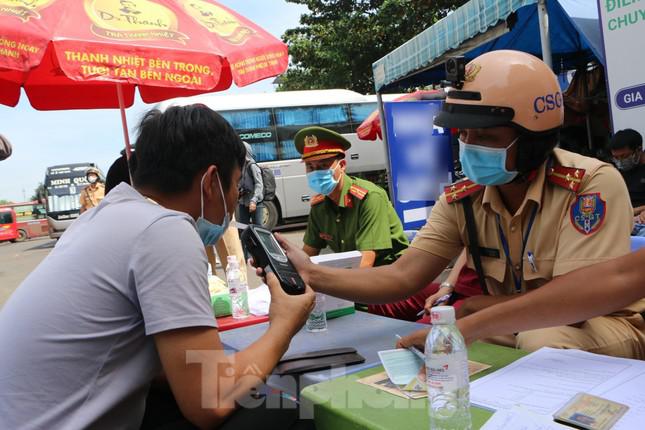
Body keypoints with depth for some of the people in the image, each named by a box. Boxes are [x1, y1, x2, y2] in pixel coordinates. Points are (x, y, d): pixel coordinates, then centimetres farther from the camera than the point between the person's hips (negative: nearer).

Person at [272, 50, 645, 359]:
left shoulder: (593, 185, -23)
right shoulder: (462, 200, -9)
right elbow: (403, 278, -16)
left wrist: (476, 307, -15)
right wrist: (312, 275, -29)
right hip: (518, 330, 4)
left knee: (543, 342, -36)